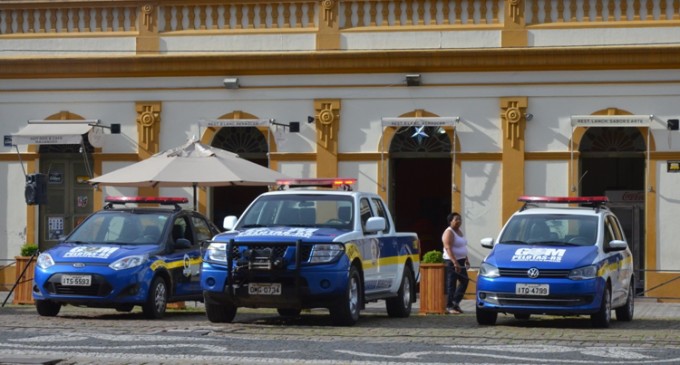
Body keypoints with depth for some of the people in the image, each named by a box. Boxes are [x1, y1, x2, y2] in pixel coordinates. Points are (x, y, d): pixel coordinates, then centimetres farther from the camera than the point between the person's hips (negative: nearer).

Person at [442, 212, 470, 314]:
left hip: (460, 261, 9)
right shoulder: (449, 232, -13)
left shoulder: (459, 232, 16)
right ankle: (449, 307, -4)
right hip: (452, 261, -9)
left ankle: (456, 302, 18)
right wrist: (455, 262, -29)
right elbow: (448, 248, -23)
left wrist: (466, 260, 18)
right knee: (451, 284, -7)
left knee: (464, 281, 9)